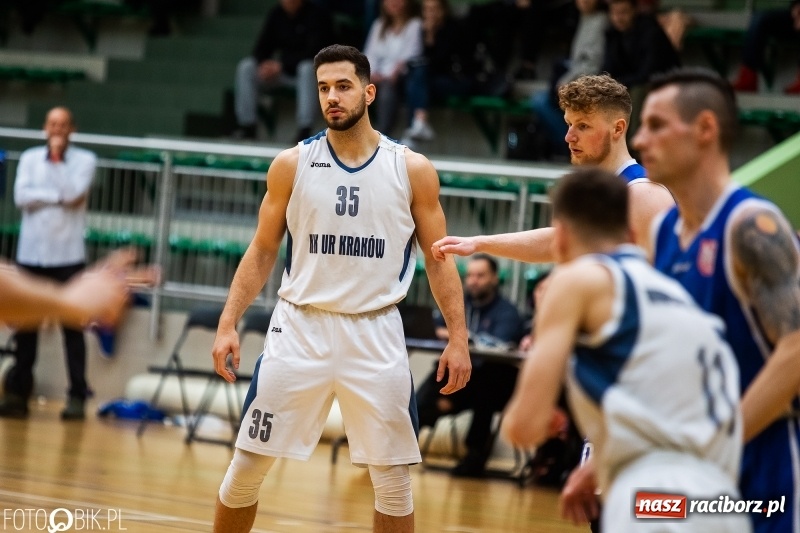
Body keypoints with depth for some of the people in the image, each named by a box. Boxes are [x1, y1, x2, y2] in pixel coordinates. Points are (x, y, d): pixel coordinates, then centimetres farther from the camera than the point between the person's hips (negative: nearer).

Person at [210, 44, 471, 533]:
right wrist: (229, 322, -4)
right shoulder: (292, 165, 1)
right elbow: (262, 252, 6)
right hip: (300, 328, 1)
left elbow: (439, 260, 4)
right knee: (247, 467, 2)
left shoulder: (413, 170, -1)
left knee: (394, 478, 3)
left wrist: (458, 337, -5)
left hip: (375, 335, 0)